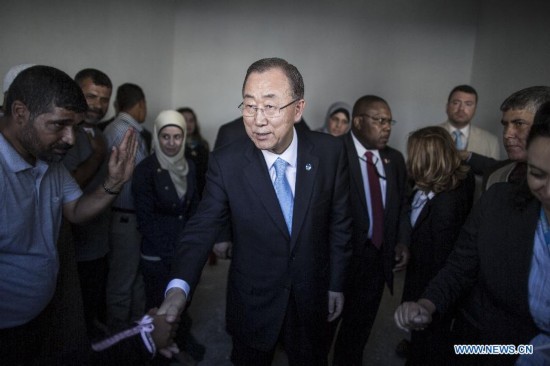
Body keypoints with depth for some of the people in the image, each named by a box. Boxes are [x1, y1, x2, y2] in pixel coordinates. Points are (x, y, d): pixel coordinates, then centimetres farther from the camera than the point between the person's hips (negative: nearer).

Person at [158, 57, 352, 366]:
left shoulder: (330, 152, -13)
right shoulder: (225, 162, -16)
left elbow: (339, 222, -4)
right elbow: (203, 228, -16)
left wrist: (336, 283, 2)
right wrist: (179, 287, -32)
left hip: (312, 301, 2)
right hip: (253, 303, -1)